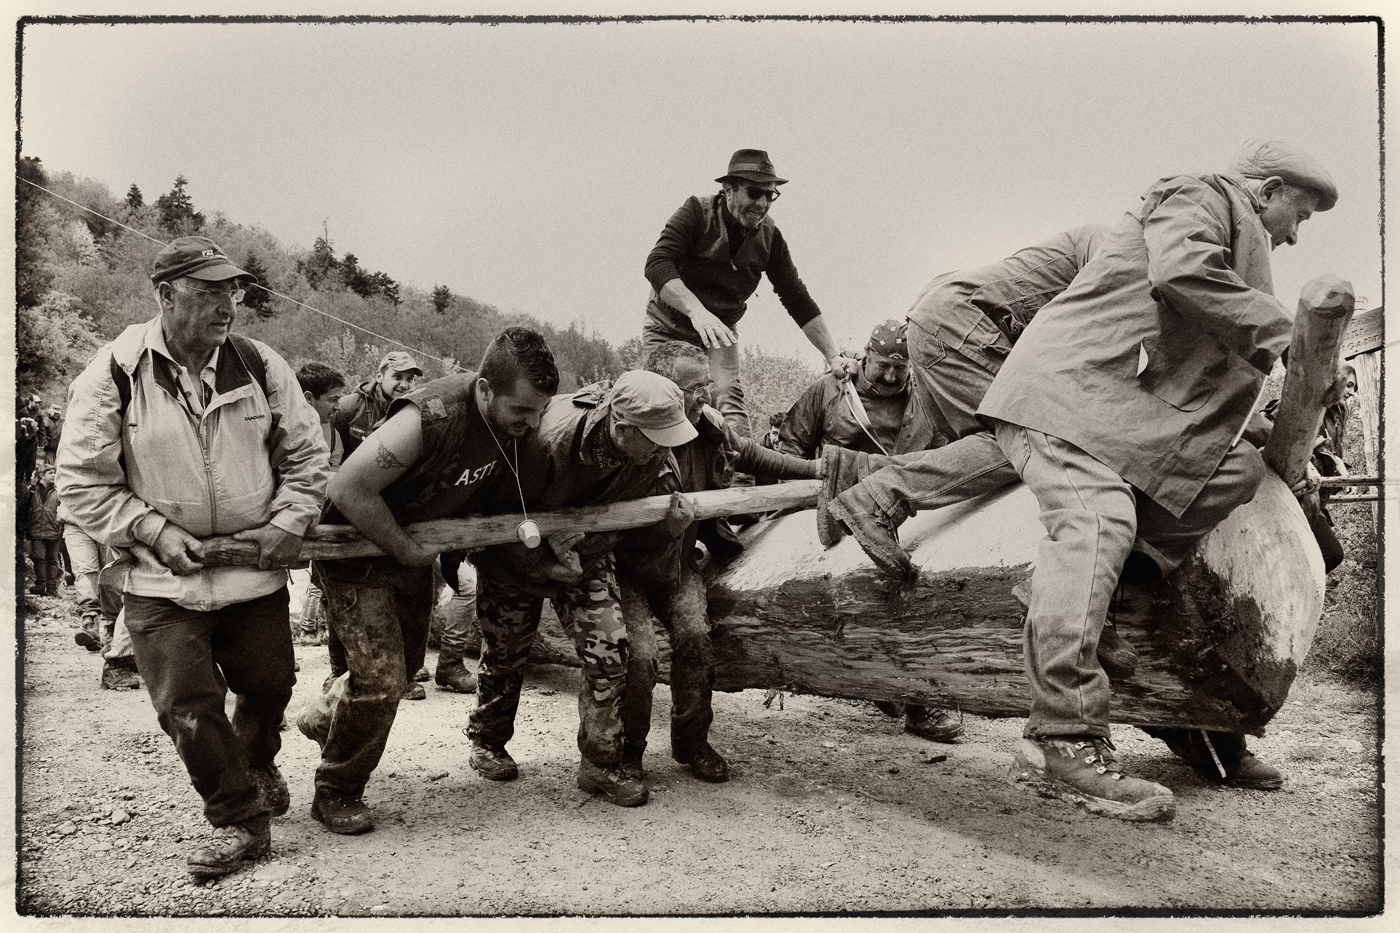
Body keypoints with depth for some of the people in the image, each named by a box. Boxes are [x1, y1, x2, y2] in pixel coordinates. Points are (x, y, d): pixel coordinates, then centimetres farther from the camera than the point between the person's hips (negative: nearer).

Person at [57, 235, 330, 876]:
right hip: (160, 582, -3)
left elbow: (306, 454, 7)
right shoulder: (112, 376, -10)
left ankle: (256, 769, 47)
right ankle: (240, 820, 12)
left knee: (269, 685, 15)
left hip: (256, 571, 3)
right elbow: (82, 482, -6)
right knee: (187, 705, -6)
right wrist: (155, 531, -14)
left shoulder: (260, 366, -2)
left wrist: (288, 521, -6)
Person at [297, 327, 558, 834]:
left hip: (415, 551, 8)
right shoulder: (427, 418, -38)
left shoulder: (521, 419, -15)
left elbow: (524, 487, 7)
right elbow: (349, 490, -33)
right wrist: (403, 548, -23)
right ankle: (336, 792, 14)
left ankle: (322, 717, 51)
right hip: (357, 551, -8)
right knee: (380, 677, -9)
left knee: (405, 662, 22)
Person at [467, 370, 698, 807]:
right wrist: (547, 565, -24)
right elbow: (502, 513, -27)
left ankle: (601, 763, 7)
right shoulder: (549, 439, -39)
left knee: (608, 649, -7)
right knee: (505, 652, 12)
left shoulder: (649, 459, -21)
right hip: (516, 553, -4)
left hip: (585, 553, 4)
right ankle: (486, 743, 38)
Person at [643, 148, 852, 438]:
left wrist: (833, 357, -7)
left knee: (729, 401, -18)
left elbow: (798, 300, 0)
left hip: (720, 333, 2)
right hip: (668, 326, -2)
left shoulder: (769, 236, -6)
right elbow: (657, 264, -31)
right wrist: (697, 311, -46)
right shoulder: (697, 212, -18)